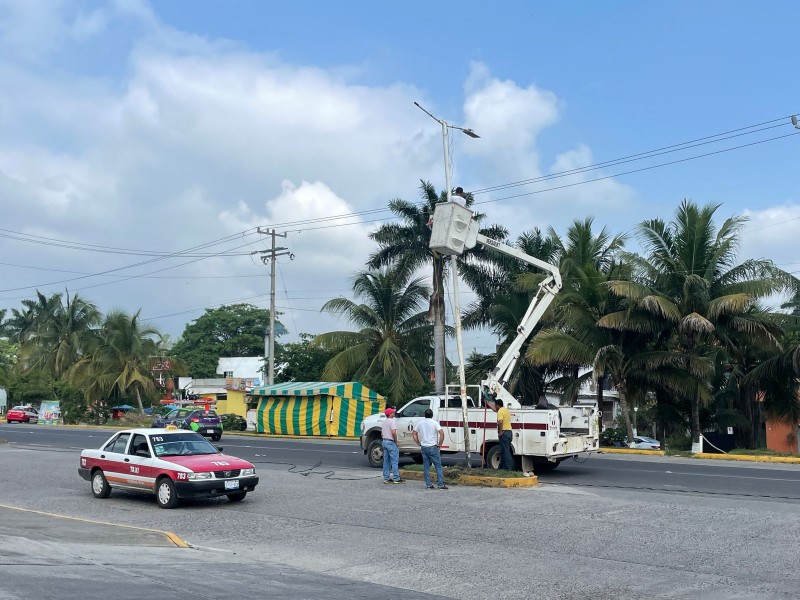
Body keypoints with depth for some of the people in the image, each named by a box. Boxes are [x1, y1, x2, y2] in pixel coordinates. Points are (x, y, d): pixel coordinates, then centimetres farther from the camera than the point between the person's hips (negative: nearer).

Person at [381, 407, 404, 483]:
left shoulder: (384, 422, 15)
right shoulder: (392, 421, -13)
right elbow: (393, 432, -25)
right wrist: (396, 441, -13)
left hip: (384, 442, 9)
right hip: (391, 442, -9)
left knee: (386, 461, 11)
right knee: (394, 461, -5)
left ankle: (386, 478, 12)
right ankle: (396, 479, -5)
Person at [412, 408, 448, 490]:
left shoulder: (420, 423, 6)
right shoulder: (434, 423, -7)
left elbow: (413, 433, 11)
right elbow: (442, 433, -18)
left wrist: (418, 443, 14)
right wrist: (440, 444, -8)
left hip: (423, 447, 4)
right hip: (433, 447, -4)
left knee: (426, 467, 9)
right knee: (438, 466, 2)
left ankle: (428, 485, 10)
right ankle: (441, 484, -2)